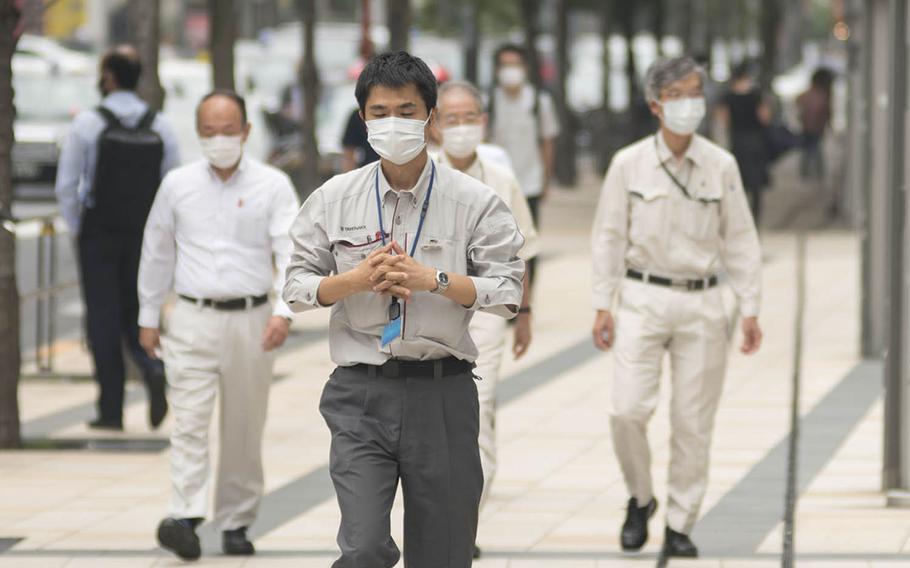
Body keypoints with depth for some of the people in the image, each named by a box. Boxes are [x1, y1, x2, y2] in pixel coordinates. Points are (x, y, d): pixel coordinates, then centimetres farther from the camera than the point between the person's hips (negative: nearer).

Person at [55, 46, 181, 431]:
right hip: (144, 237, 3)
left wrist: (76, 228, 6)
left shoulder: (88, 124, -8)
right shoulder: (160, 127, 2)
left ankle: (111, 410, 2)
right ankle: (153, 369, -13)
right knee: (135, 313, 15)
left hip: (99, 235, -3)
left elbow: (66, 186, -8)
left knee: (104, 317, 3)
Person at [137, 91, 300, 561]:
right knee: (189, 422, -13)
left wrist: (284, 311, -23)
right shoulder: (177, 185, 7)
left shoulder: (273, 186, 0)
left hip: (250, 320, 0)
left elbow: (292, 251, -8)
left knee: (244, 430, 7)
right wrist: (148, 318, 16)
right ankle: (185, 517, -22)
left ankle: (236, 523, 17)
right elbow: (156, 253, 15)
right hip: (192, 319, 0)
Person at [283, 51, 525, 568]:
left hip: (442, 394, 0)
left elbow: (508, 291, -5)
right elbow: (297, 286, 7)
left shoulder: (474, 201, -1)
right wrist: (354, 280, -12)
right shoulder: (334, 199, 5)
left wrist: (433, 279, -17)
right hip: (361, 394, 0)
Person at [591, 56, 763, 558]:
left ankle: (680, 525, 14)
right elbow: (609, 236, 4)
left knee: (693, 422, 2)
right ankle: (640, 499, 13)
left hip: (701, 303, 1)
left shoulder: (721, 167, 3)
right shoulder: (629, 164, 0)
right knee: (628, 409, -12)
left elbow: (740, 240, 7)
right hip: (643, 299, -1)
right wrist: (603, 305, -1)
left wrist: (750, 308, 2)